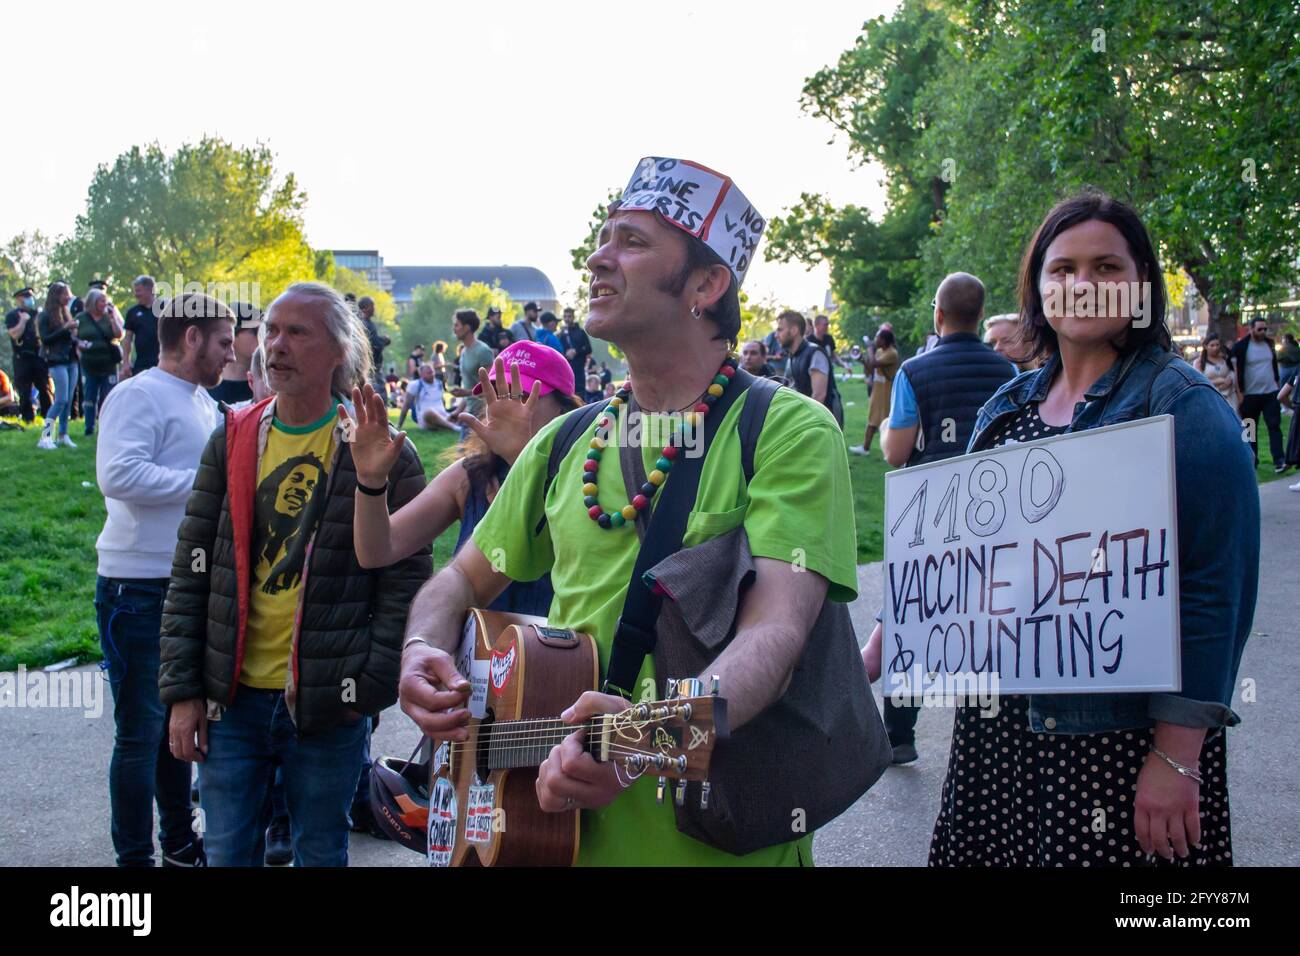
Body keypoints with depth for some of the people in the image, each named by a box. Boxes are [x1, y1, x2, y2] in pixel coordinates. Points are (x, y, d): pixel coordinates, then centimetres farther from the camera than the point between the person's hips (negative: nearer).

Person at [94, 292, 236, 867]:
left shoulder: (204, 403, 15)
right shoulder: (137, 395, -14)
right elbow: (118, 475, -28)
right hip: (139, 590, -9)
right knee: (140, 732, -1)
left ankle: (179, 842, 32)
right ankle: (134, 857, 9)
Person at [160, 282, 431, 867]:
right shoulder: (232, 441, 5)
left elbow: (406, 582, -5)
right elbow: (190, 573, 6)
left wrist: (371, 686, -12)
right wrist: (182, 689, 1)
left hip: (329, 705, -3)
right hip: (232, 696, 3)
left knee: (320, 853, 12)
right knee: (227, 853, 12)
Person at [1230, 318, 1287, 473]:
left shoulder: (1270, 344, 7)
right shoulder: (1240, 347, -8)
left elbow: (1275, 364, 18)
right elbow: (1236, 371, -6)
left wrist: (1277, 383, 14)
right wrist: (1240, 392, -10)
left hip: (1271, 393, 3)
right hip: (1250, 395, -3)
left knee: (1274, 426, -5)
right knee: (1250, 429, 7)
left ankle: (1279, 460, -10)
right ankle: (1252, 461, 16)